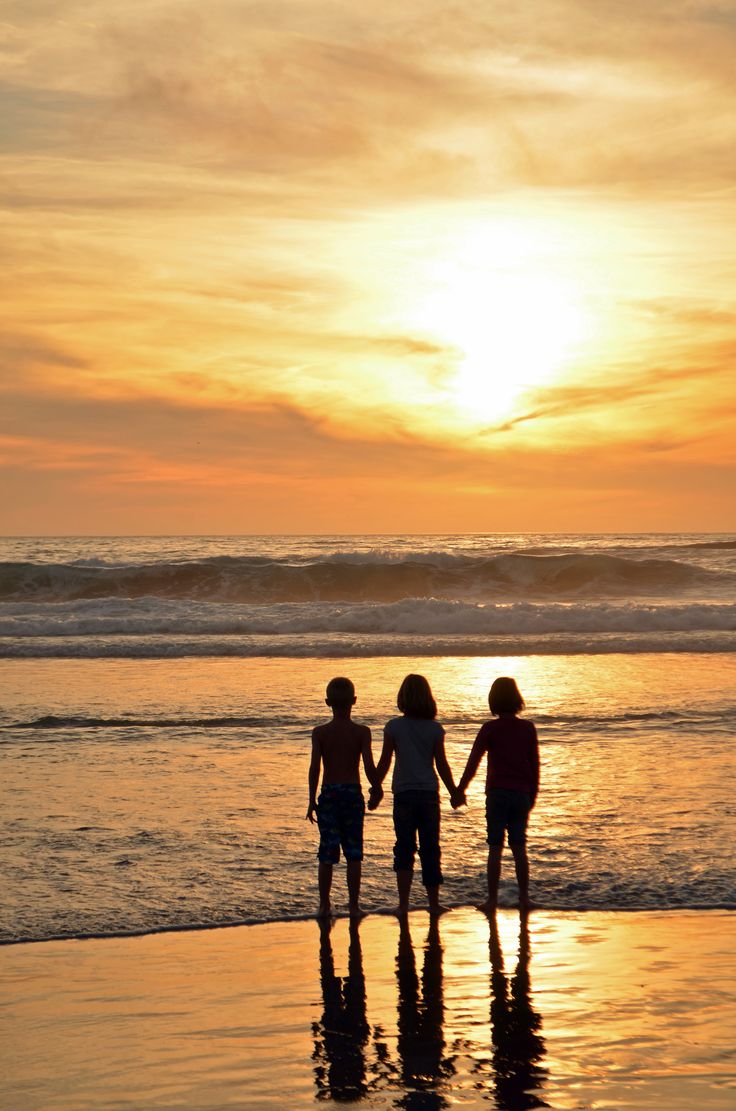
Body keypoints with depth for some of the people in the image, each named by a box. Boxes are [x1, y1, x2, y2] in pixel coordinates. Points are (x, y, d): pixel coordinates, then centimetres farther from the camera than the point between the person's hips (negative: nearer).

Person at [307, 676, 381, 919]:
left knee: (327, 853, 6)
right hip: (353, 792, 0)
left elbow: (315, 767, -7)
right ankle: (354, 905, 7)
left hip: (328, 793, 1)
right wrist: (377, 789, 8)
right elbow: (369, 765, -10)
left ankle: (324, 905, 8)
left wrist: (312, 800, -1)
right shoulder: (362, 732, -4)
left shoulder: (320, 732, -3)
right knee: (353, 853, 6)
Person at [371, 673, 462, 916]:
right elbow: (441, 764, 1)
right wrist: (454, 792, 13)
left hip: (404, 793, -1)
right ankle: (433, 903, 13)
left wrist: (375, 791, 9)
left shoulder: (394, 727, -4)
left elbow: (384, 763, -2)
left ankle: (403, 903, -2)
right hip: (429, 793, 1)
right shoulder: (435, 729, -2)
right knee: (430, 850, 9)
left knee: (404, 849, 5)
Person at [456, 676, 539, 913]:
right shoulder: (528, 728, 5)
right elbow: (535, 764, 9)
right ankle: (524, 898, 13)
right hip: (522, 793, 3)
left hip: (498, 792, -3)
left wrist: (460, 790, -2)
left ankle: (492, 900, -3)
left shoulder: (490, 728, -5)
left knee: (495, 847, -1)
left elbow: (473, 761, -7)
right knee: (519, 846, 11)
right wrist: (532, 795, 18)